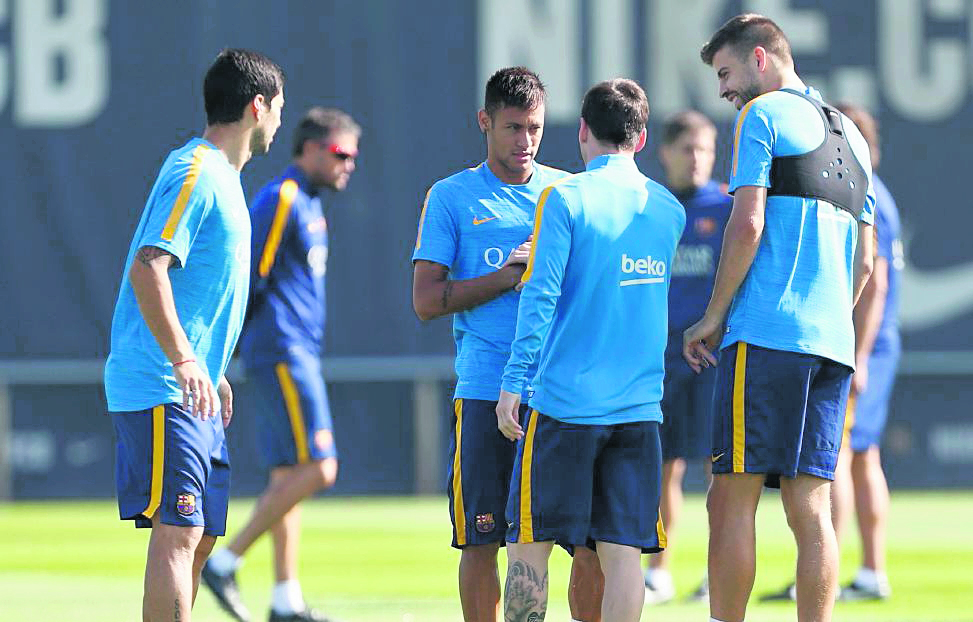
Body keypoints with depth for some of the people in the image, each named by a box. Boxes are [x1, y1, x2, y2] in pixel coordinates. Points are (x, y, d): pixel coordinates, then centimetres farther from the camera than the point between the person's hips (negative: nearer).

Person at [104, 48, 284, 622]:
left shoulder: (219, 175, 19)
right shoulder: (195, 174, -13)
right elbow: (147, 269, -23)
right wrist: (185, 362, -30)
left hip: (195, 389, 10)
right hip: (163, 392, -10)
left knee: (200, 535, 11)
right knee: (178, 531, -14)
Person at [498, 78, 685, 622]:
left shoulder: (565, 199, -6)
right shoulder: (669, 209, 10)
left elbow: (541, 296, -13)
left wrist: (514, 382, -11)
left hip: (565, 400, -4)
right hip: (640, 408, 4)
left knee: (528, 542, 2)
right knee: (624, 550, 2)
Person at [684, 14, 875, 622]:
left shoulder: (762, 115, -1)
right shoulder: (849, 134, 22)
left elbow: (748, 225, -11)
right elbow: (864, 263, 22)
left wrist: (714, 317, -4)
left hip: (766, 336, -7)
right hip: (832, 342, 7)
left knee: (732, 500, -6)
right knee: (811, 509, 4)